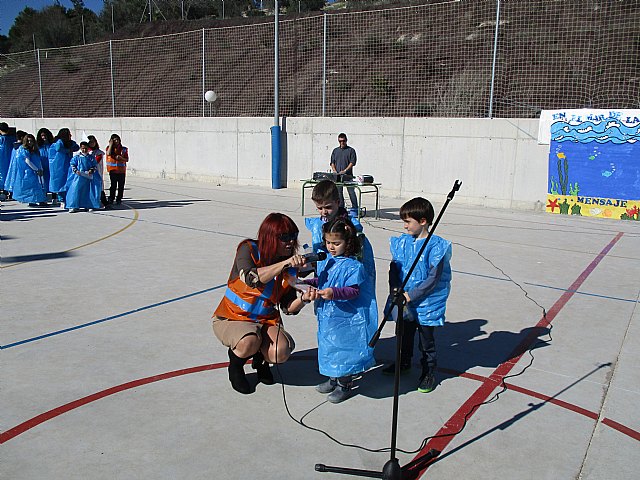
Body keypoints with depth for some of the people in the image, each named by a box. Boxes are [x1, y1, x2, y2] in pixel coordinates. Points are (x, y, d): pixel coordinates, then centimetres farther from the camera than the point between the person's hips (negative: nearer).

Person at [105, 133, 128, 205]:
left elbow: (127, 159, 6)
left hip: (121, 170, 1)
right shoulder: (109, 148, 7)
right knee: (113, 185, -7)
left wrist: (121, 158, -13)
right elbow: (108, 153, -16)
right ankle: (111, 199, 0)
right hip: (113, 170, -1)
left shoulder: (124, 149, 8)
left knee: (121, 186, 2)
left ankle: (119, 199, 11)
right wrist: (110, 144, -8)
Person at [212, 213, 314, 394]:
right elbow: (251, 278, -34)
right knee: (250, 342, -35)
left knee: (281, 352, -24)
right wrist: (284, 263, -38)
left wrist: (303, 299, -23)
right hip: (232, 318, -3)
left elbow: (288, 307, -2)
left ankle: (261, 356, 14)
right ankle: (236, 364, 3)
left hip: (266, 320, 4)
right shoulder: (249, 249, -13)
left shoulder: (290, 266, -2)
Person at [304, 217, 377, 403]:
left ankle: (345, 385, 18)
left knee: (344, 348, 1)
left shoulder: (353, 266, -17)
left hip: (346, 318, -8)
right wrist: (308, 283, 1)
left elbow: (354, 291, -21)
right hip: (328, 316, 8)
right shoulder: (327, 262, 6)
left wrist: (334, 293, -34)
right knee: (329, 346, 19)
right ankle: (333, 379, 36)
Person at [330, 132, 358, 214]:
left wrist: (345, 171, -16)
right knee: (338, 192, 5)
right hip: (337, 176, 4)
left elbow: (352, 162, -5)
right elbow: (332, 162, 13)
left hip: (348, 176, -4)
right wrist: (335, 172, -4)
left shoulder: (351, 150, 3)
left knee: (351, 191, -6)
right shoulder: (335, 151, 15)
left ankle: (354, 209, -1)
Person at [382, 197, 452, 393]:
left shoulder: (436, 246, -17)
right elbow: (394, 268, 3)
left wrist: (410, 296, -21)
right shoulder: (401, 242, 1)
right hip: (404, 302, 6)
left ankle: (429, 372, 28)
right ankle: (404, 362, 45)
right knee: (404, 334, 22)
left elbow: (433, 279, -20)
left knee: (426, 340, 9)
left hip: (426, 303, -5)